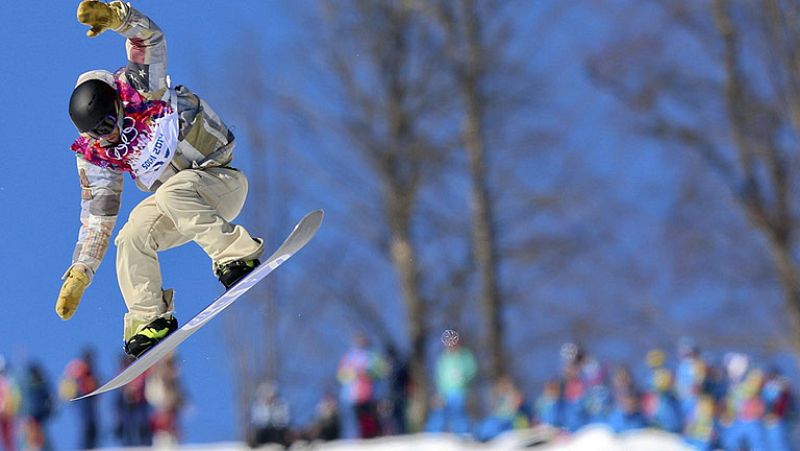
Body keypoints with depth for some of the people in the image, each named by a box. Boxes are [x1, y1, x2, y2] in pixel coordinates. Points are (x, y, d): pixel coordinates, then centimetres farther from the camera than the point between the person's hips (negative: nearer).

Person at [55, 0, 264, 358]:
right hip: (179, 207, 6)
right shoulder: (94, 154, -2)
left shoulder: (138, 87, -15)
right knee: (132, 237, -16)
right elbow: (96, 216, 2)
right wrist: (78, 274, -5)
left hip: (222, 183, -6)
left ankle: (238, 256, -35)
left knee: (172, 194, -34)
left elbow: (148, 36, -30)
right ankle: (150, 320, -9)